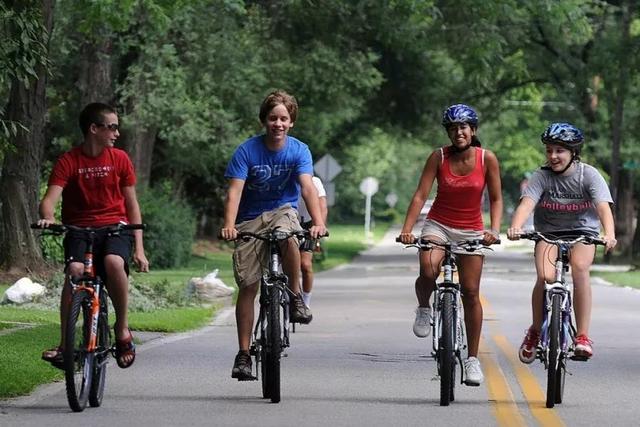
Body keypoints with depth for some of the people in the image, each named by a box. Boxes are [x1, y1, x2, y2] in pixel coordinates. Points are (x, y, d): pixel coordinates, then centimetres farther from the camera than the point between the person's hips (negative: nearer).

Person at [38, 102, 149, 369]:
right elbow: (50, 199, -11)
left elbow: (132, 205, 9)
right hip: (79, 229, -1)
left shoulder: (120, 159, 5)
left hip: (115, 227, 1)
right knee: (75, 270, -32)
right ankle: (64, 345, -26)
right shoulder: (69, 161, -2)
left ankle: (122, 328, -14)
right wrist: (47, 218, -36)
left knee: (114, 262, -34)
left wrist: (139, 248, 3)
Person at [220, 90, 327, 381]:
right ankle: (243, 353, 3)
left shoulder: (299, 150, -9)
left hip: (283, 211, 0)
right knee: (247, 286, -4)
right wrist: (229, 225, -36)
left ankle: (296, 296, -15)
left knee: (288, 236, -37)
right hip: (251, 218, 1)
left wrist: (318, 222, -39)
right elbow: (235, 190, -19)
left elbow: (307, 187, -22)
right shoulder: (247, 150, -11)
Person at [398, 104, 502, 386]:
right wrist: (407, 229, -23)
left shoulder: (487, 159, -8)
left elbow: (496, 199, -3)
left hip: (471, 231, 1)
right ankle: (424, 308, 3)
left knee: (471, 292, -1)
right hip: (438, 225, -1)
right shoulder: (439, 157, -9)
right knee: (428, 272, -30)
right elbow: (420, 195, -11)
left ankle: (473, 358, 9)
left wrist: (494, 229, -19)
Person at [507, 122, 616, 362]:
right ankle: (536, 331, -1)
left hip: (583, 232, -1)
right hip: (548, 233, 1)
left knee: (580, 268, -31)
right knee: (545, 277, -25)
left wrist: (609, 234, -45)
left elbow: (603, 207, -26)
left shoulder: (589, 175, -13)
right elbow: (526, 203, -26)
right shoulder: (542, 177, -12)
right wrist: (515, 227, -47)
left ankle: (583, 336, -26)